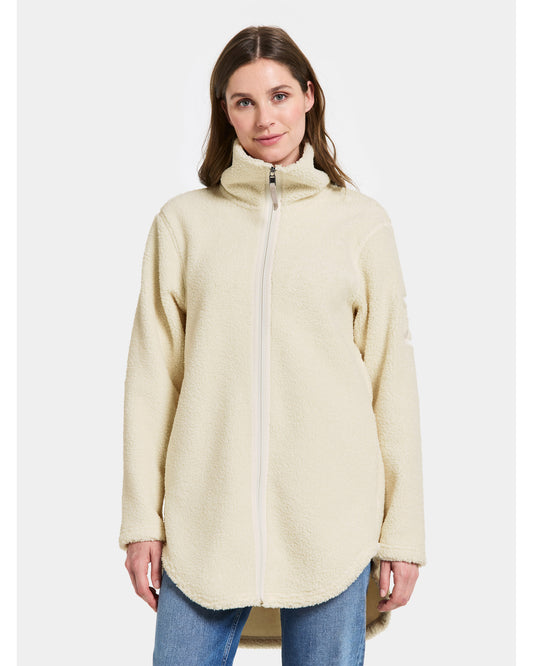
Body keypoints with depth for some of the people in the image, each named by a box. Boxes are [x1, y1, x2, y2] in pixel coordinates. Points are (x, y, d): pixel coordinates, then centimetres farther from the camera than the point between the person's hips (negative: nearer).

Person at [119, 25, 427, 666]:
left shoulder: (361, 221, 4)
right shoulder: (182, 221, 5)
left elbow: (392, 377, 3)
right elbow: (152, 376, 5)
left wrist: (402, 531, 1)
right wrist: (143, 518, 1)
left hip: (330, 519, 0)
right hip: (206, 514, 1)